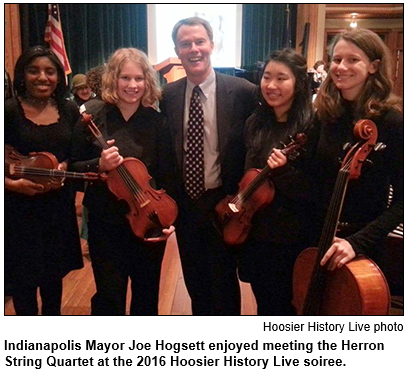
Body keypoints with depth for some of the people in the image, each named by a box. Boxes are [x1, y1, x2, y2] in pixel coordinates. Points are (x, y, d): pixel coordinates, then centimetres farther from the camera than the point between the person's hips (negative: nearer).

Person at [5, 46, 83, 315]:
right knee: (23, 278, 8)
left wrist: (66, 165, -9)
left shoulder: (69, 111, 3)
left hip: (58, 207, 4)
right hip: (19, 209, -3)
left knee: (54, 274, 17)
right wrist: (12, 183, -22)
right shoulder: (9, 111, -9)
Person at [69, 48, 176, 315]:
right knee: (109, 296, 6)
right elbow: (74, 166, 0)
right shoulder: (94, 118, -5)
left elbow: (167, 175, 0)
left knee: (148, 295, 16)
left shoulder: (157, 122, -2)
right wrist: (99, 165, -20)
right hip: (106, 223, -1)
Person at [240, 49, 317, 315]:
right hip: (254, 233, 6)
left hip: (290, 241, -5)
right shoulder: (255, 123, 4)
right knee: (263, 303, 21)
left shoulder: (312, 127, -16)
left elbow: (316, 192, -17)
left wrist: (284, 170, -30)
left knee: (281, 308, 11)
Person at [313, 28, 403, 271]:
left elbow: (401, 201, -16)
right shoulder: (325, 115, -3)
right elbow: (318, 182, 7)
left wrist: (357, 242, -24)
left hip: (364, 246, -4)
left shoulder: (392, 122, -16)